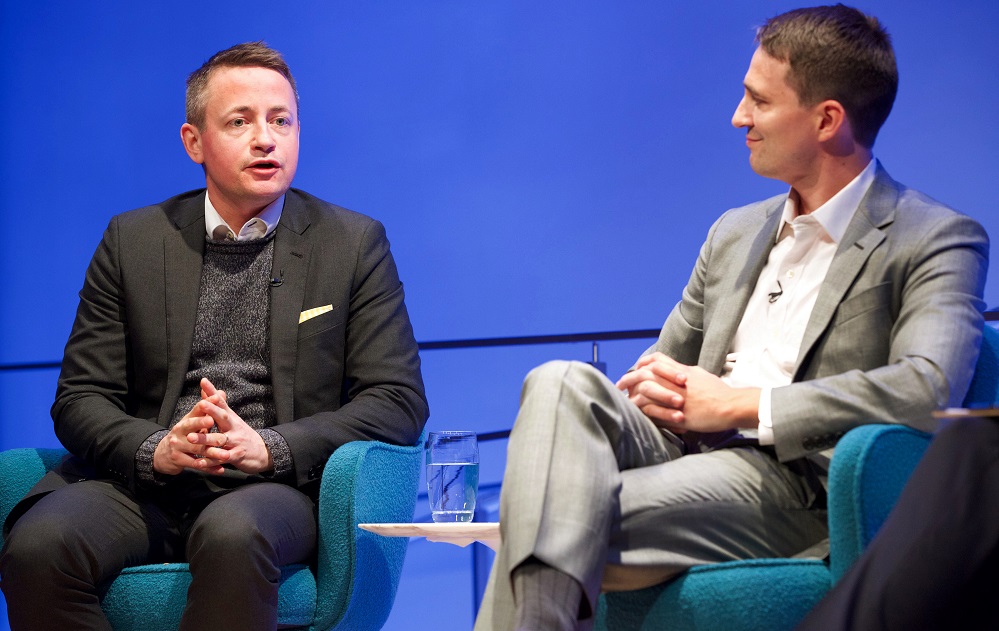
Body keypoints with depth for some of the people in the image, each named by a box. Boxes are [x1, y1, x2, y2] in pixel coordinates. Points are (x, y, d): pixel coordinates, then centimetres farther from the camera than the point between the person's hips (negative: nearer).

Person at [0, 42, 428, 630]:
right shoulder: (131, 241, 14)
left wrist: (268, 447, -15)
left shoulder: (355, 243, 10)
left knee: (232, 535, -38)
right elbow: (81, 398, 10)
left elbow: (399, 401, 2)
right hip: (144, 484, 2)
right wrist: (155, 448, -14)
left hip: (278, 487, -2)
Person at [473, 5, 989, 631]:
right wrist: (653, 384, 1)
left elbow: (928, 389, -18)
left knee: (560, 525, -30)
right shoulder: (735, 232, 24)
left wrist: (738, 403, -13)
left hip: (793, 481, -6)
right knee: (560, 384, -26)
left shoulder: (938, 241, -1)